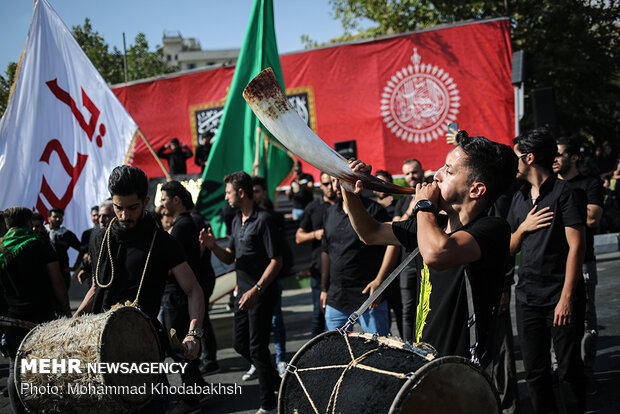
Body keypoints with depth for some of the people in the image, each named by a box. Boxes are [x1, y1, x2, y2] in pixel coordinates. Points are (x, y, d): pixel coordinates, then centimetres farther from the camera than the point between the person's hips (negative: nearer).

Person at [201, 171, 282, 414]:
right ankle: (277, 382, 31)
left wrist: (256, 290, -24)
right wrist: (213, 246, -4)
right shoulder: (237, 221, 12)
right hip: (244, 292, 9)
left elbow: (276, 261, -18)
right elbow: (230, 258, 16)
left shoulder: (263, 220, -15)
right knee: (240, 344, 15)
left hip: (261, 294, -9)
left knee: (257, 348, -5)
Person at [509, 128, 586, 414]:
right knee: (535, 371, 9)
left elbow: (576, 246, -12)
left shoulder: (566, 193, -7)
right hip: (527, 297, 6)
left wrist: (567, 297, -17)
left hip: (560, 297, -6)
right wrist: (523, 228, -3)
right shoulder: (519, 198, 13)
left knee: (568, 371, 1)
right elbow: (509, 249, 18)